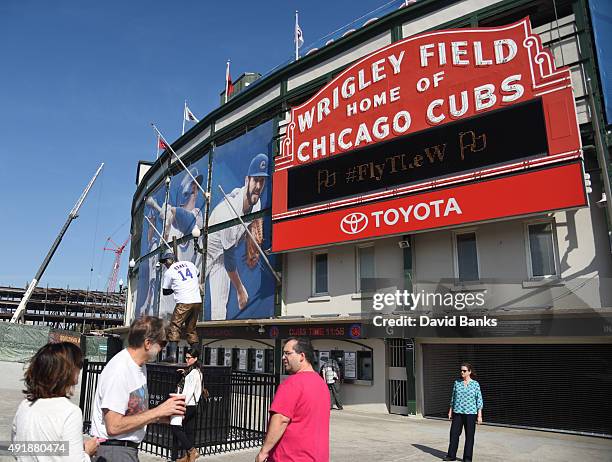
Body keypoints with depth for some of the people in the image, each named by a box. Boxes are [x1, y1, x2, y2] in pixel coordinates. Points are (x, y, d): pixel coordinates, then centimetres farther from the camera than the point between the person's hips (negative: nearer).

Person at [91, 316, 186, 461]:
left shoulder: (141, 365, 6)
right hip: (114, 449, -9)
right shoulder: (119, 371, -24)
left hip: (130, 449, 9)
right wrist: (158, 411, -23)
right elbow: (113, 426, -26)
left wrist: (164, 417, -5)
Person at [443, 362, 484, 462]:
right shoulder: (457, 382, 4)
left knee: (469, 436, 4)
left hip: (470, 413, -3)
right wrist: (450, 411, 9)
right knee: (454, 433, 4)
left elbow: (479, 400, -4)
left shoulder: (475, 384, -4)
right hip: (457, 413, 3)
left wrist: (479, 415, -8)